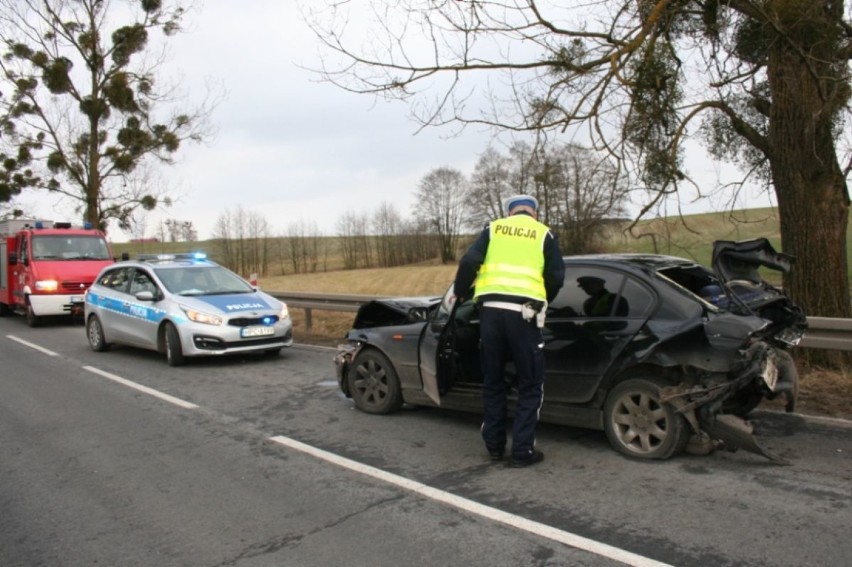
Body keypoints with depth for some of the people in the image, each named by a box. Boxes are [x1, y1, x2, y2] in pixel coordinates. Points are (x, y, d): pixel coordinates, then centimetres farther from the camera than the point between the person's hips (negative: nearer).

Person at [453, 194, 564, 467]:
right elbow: (557, 277, 6)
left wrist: (459, 293, 18)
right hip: (523, 312, -2)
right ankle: (522, 451, 11)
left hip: (490, 309, 2)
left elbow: (469, 262, 3)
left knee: (493, 381, 17)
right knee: (530, 385, 11)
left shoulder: (493, 228, 16)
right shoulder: (544, 234, 14)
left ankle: (494, 445, 25)